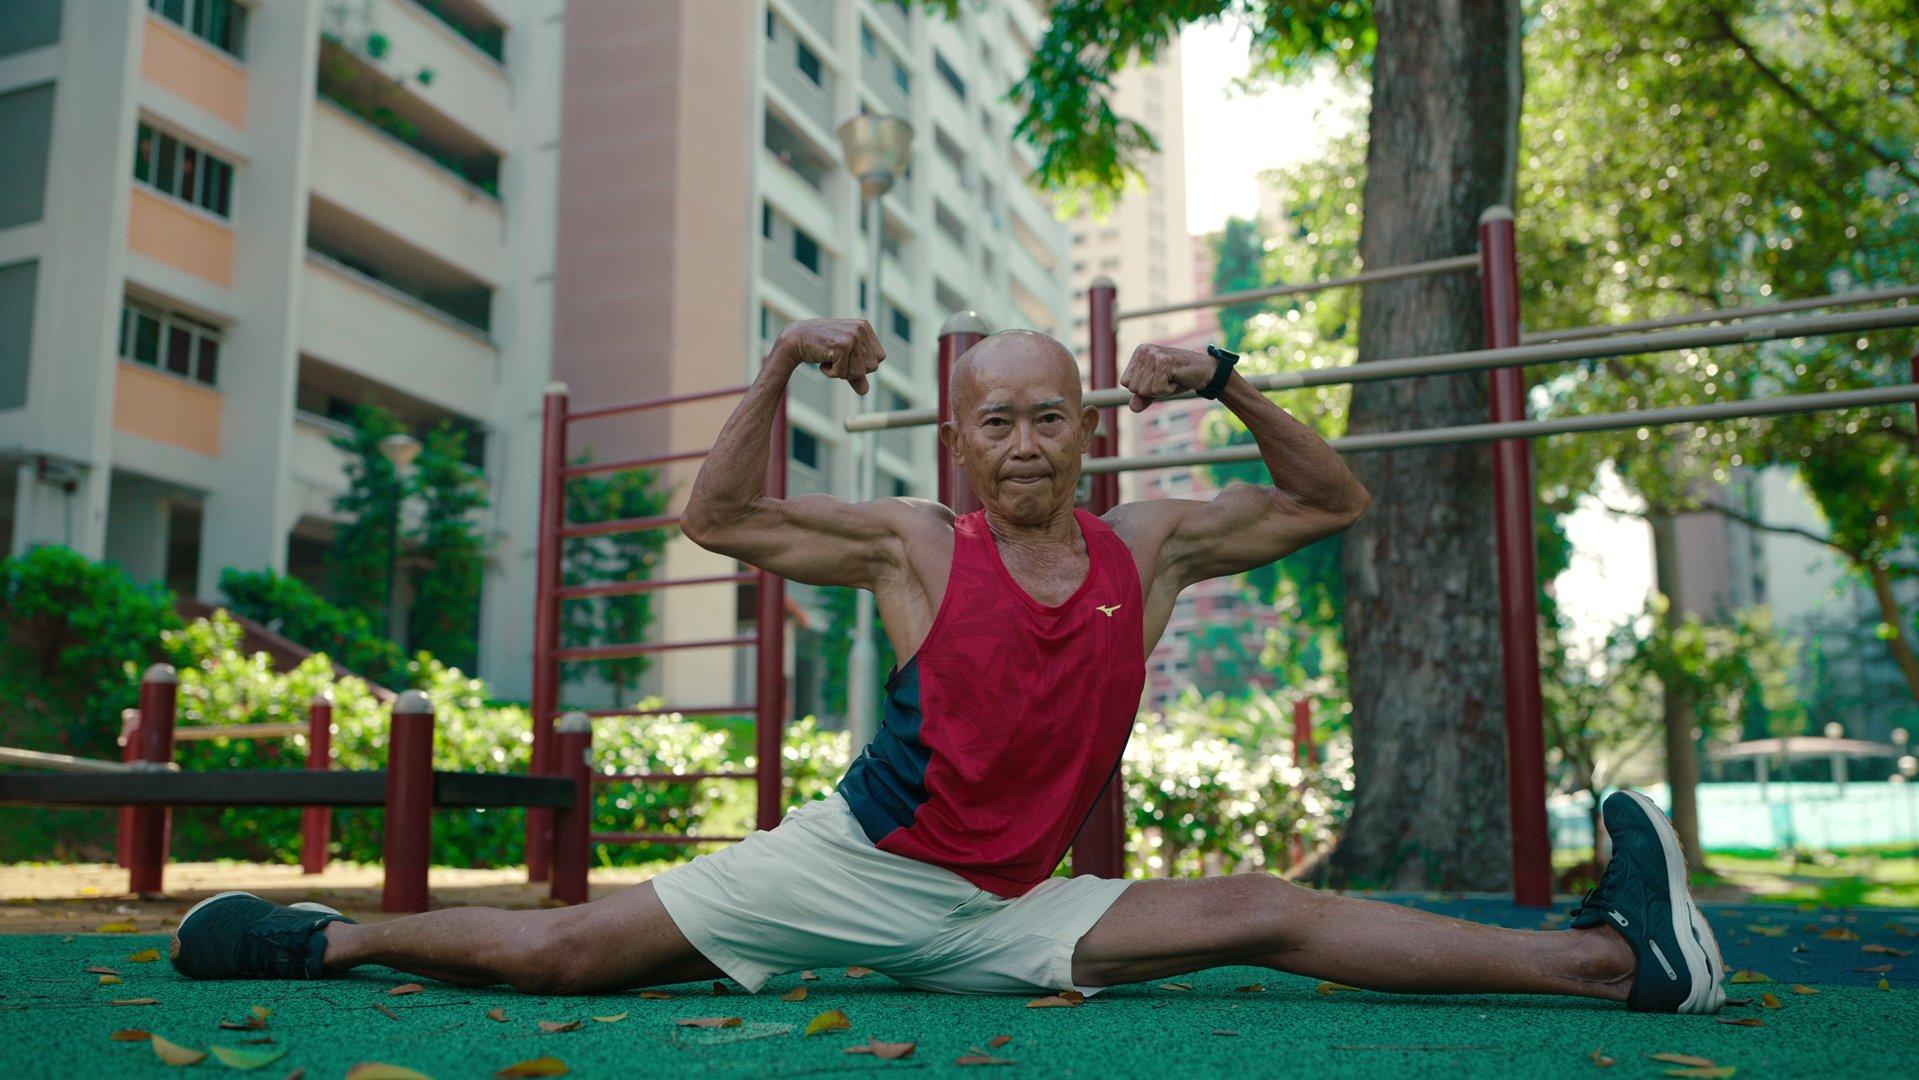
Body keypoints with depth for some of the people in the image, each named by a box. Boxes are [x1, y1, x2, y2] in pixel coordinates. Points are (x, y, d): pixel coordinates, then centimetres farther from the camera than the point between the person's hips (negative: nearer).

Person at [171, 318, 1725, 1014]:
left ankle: (1611, 959, -14)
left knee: (1266, 916, -13)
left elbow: (1332, 504, 10)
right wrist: (783, 369, -11)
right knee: (559, 953, -11)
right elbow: (717, 518, -1)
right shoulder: (915, 548, -6)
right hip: (857, 867, 0)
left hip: (1008, 915, 1)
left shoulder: (1148, 549, 2)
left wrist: (1230, 386, -6)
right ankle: (330, 935, 11)